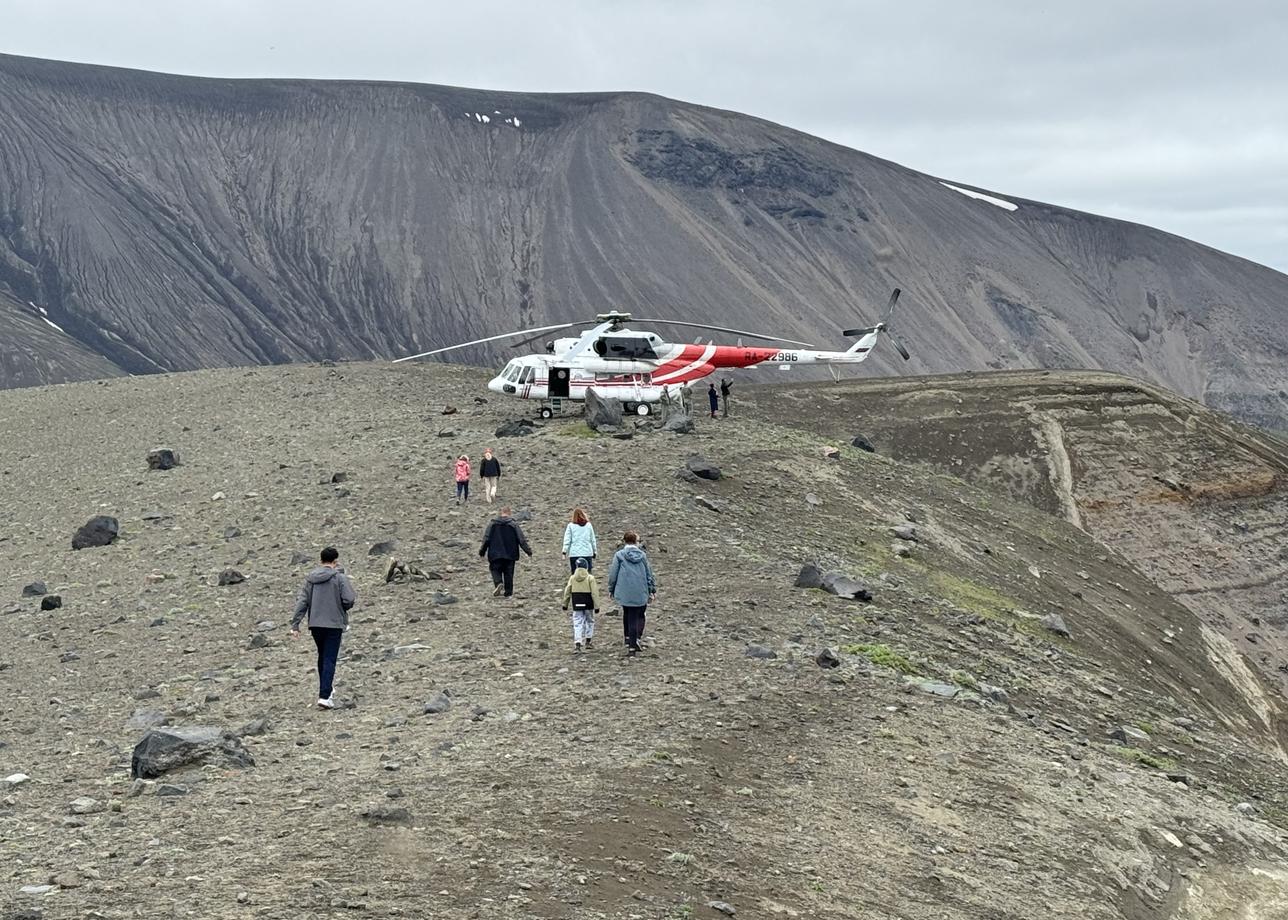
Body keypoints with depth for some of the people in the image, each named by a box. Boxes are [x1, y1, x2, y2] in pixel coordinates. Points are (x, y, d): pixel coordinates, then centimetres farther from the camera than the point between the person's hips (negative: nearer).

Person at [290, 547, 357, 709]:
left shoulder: (310, 578, 6)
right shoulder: (339, 578, -8)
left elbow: (302, 601, 3)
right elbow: (349, 600, -14)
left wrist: (295, 624, 3)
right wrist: (344, 608, 9)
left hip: (315, 624, 5)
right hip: (334, 624, -5)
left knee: (322, 657, 22)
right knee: (329, 660, -4)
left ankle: (325, 690, 33)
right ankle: (324, 696, -13)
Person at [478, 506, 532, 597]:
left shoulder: (492, 523, -2)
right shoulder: (513, 523, -4)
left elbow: (486, 539, -1)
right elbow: (521, 539, -5)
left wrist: (482, 552, 8)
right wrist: (528, 550, 3)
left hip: (495, 554, 0)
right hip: (510, 555, 0)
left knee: (495, 569, 10)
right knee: (508, 573, 9)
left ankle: (498, 583, -18)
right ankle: (508, 592, 9)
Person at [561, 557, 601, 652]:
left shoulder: (572, 578, 0)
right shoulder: (590, 578, -8)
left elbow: (567, 592, 5)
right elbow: (594, 593, -9)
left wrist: (565, 604, 17)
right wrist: (596, 607, -5)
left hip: (576, 605, 1)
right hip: (588, 605, -1)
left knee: (577, 624, 2)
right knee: (590, 621, 19)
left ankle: (577, 644, -12)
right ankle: (587, 642, 22)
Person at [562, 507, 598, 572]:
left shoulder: (571, 526, -1)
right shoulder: (589, 525, 4)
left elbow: (567, 540, -2)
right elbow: (593, 540, 9)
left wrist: (564, 552, 2)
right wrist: (594, 552, 17)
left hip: (574, 554, -1)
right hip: (587, 553, 1)